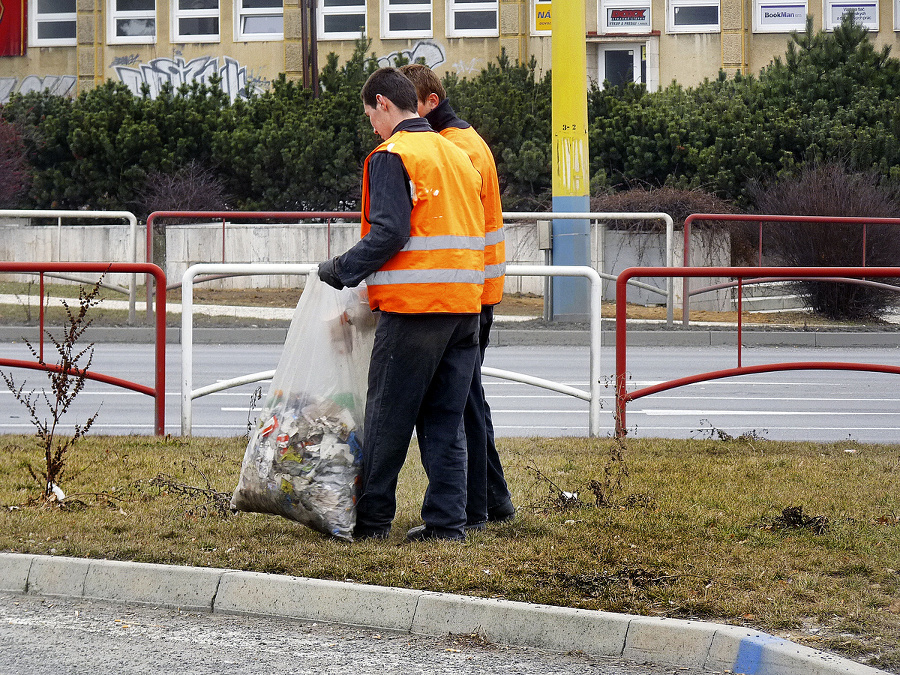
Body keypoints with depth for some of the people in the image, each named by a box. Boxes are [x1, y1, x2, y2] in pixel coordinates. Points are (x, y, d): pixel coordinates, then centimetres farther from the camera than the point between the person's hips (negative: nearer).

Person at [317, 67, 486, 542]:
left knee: (387, 416, 1)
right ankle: (446, 522, 6)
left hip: (412, 306, -7)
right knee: (445, 421, 9)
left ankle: (371, 520, 6)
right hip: (464, 306, 7)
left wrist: (341, 270, -7)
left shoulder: (391, 156, -7)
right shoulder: (457, 155, 17)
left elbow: (389, 233, -17)